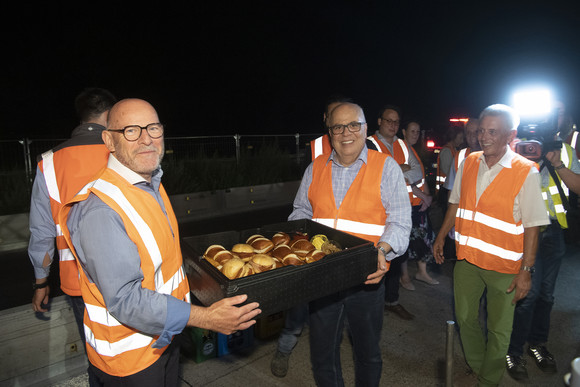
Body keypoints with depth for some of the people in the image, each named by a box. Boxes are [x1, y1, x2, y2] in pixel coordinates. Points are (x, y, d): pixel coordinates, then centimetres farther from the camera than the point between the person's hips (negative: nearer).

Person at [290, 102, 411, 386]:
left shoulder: (386, 166, -4)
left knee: (368, 352, 20)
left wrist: (382, 249, -26)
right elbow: (301, 212, 15)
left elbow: (399, 221, -9)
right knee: (322, 354, 16)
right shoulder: (315, 168, 6)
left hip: (367, 277, -2)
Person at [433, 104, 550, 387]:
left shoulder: (526, 172, -12)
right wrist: (441, 237, 14)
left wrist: (526, 270, -13)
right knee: (465, 317, 17)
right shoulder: (468, 163, 2)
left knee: (498, 330, 11)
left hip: (504, 266, -4)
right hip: (467, 258, 4)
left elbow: (532, 226, -12)